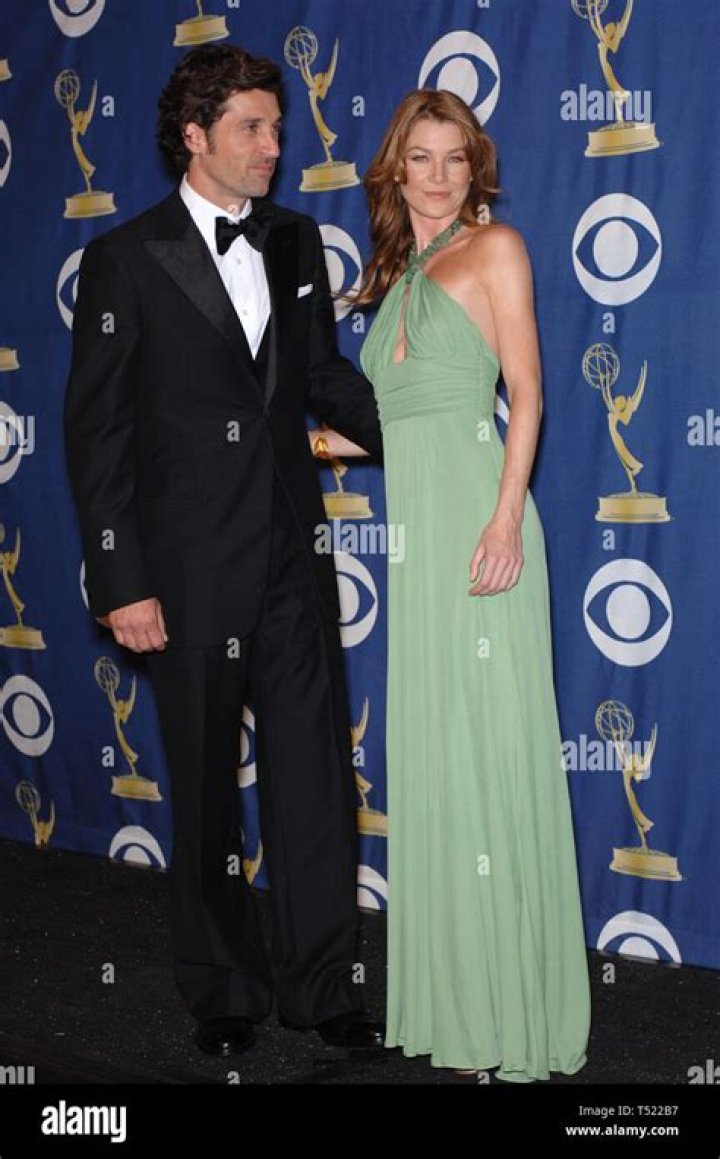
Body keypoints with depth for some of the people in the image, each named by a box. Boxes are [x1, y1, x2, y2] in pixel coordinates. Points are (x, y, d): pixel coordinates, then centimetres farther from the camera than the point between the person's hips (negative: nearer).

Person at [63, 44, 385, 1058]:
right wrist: (121, 582, -11)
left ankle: (320, 985, 22)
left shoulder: (296, 242, 9)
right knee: (206, 793, 10)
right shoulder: (126, 259, -5)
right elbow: (96, 430, -7)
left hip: (293, 560, 4)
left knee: (315, 776, 7)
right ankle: (225, 992, 28)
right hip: (191, 573, -4)